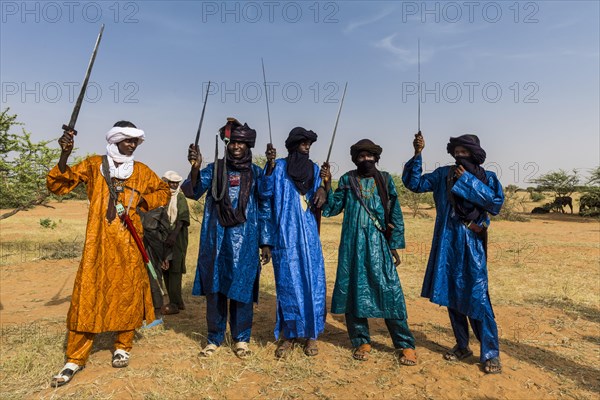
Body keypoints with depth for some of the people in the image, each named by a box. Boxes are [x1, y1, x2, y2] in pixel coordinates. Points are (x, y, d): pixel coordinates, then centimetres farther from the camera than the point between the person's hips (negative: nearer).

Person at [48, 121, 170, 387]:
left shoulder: (141, 171, 9)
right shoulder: (94, 165, 5)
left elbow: (163, 191, 19)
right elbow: (58, 186, 0)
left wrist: (144, 200, 0)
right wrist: (64, 156, -17)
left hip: (129, 244, 2)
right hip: (98, 243, -1)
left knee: (127, 293, 7)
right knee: (88, 295, -1)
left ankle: (122, 347, 24)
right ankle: (76, 358, 11)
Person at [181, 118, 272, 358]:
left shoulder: (256, 173, 5)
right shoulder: (214, 169, 6)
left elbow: (265, 209, 5)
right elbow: (192, 192, -7)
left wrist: (266, 242, 1)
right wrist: (195, 169, -25)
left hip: (245, 241, -1)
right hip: (216, 239, 1)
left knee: (242, 287, 4)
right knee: (214, 287, 8)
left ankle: (241, 338, 22)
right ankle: (214, 337, 24)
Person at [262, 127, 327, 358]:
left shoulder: (314, 169, 12)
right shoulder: (279, 167, 3)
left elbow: (318, 202, 13)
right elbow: (266, 191, -11)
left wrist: (323, 189, -8)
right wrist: (269, 165, -23)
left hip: (309, 235, 3)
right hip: (286, 235, -3)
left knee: (312, 282, 3)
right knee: (287, 283, 1)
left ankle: (311, 334, 17)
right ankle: (288, 335, 14)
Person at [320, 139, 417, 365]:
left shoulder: (385, 180, 6)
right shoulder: (347, 180, 8)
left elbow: (395, 214, 7)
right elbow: (333, 208, 3)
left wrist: (395, 245, 4)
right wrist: (327, 184, -9)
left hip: (378, 244, -1)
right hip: (352, 245, 1)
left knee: (389, 291, -4)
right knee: (354, 291, 5)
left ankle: (405, 344, 9)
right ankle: (361, 342, 21)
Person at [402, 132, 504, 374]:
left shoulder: (486, 177, 2)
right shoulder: (443, 175, 7)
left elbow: (496, 202, -13)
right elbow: (414, 183, 1)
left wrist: (468, 181, -13)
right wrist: (417, 154, -8)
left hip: (471, 244, -3)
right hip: (446, 242, 3)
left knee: (477, 297, -6)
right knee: (450, 295, 10)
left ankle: (490, 353, 10)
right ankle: (462, 346, 26)